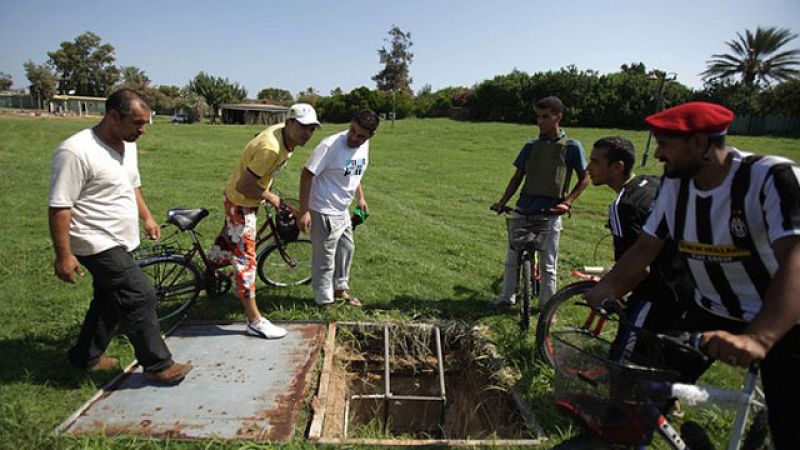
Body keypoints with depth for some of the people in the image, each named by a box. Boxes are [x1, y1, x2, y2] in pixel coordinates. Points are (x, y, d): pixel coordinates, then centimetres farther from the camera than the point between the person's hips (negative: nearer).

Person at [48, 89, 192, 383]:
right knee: (140, 296, -10)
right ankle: (158, 365, 3)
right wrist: (63, 256, -21)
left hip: (121, 242, 9)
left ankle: (86, 356, 37)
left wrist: (147, 218, 17)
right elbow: (59, 207, -21)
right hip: (99, 245, -9)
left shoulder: (127, 145, 6)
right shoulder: (75, 152, -22)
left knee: (111, 301, 19)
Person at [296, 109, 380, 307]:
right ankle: (324, 301, 20)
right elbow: (307, 174, -21)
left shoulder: (364, 145, -1)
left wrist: (360, 197, 18)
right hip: (324, 212, -8)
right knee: (325, 259, 3)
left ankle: (340, 289, 44)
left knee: (346, 249, 23)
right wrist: (304, 211, -23)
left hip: (343, 210, 8)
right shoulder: (330, 145, -24)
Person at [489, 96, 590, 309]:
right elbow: (517, 177, 11)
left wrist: (567, 202, -9)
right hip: (524, 207, 4)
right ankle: (507, 296, 29)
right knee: (512, 257, 11)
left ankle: (547, 304, 21)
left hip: (550, 211, -3)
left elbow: (584, 179, 3)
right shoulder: (531, 146, 7)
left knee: (547, 264, 5)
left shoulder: (572, 147, -3)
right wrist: (502, 202, 1)